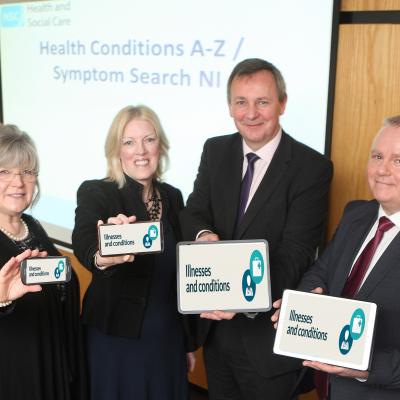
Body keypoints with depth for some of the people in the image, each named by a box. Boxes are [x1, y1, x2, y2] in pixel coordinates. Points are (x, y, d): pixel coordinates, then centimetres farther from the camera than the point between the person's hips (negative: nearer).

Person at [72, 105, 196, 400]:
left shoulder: (172, 196, 4)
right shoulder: (95, 194, -11)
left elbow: (180, 275, 10)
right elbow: (83, 243, -31)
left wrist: (188, 341, 14)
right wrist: (102, 257, -54)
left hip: (168, 339, 4)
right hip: (117, 339, -4)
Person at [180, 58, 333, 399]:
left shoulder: (312, 167, -14)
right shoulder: (215, 151, 2)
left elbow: (295, 253, -19)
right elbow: (192, 214, 0)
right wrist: (204, 235, -25)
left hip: (269, 333, -4)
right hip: (216, 323, 5)